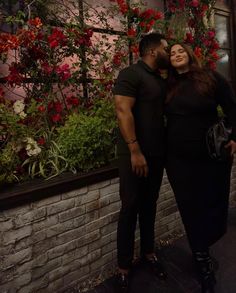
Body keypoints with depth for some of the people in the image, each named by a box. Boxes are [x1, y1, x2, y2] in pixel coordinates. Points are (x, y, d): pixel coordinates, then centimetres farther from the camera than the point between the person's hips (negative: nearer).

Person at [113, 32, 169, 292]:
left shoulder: (160, 80, 17)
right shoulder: (131, 74, -9)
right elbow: (123, 111, -18)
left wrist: (165, 148, 11)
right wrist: (135, 151, -23)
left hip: (157, 154, 8)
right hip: (135, 154, -7)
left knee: (149, 205, 16)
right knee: (130, 208, 1)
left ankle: (148, 251, 33)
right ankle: (124, 266, 18)